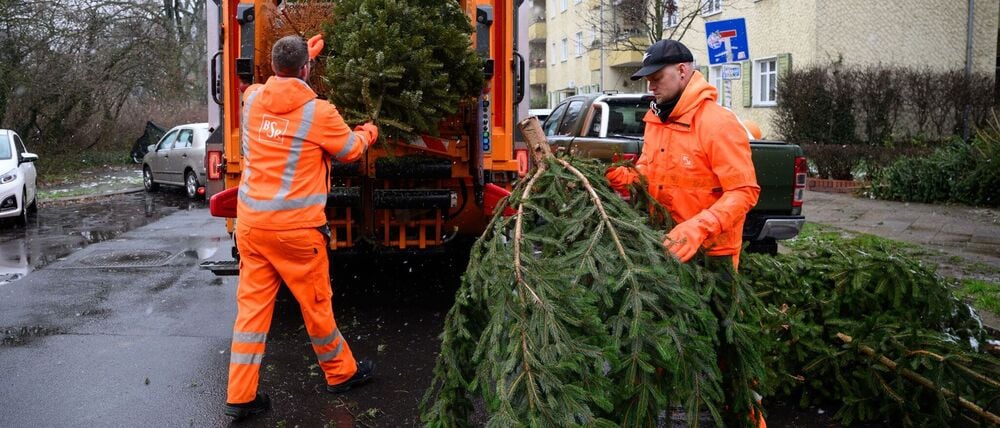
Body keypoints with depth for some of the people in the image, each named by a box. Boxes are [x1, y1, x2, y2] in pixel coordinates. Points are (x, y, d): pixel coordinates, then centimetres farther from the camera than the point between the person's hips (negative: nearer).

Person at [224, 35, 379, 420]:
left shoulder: (252, 99, 2)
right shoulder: (320, 113, -12)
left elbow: (277, 79, 27)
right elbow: (350, 150, 6)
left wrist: (302, 51, 40)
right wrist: (368, 132, 28)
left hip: (251, 221, 5)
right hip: (295, 226, -5)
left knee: (252, 305, 9)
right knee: (316, 302, 11)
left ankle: (240, 396, 12)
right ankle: (342, 373, 30)